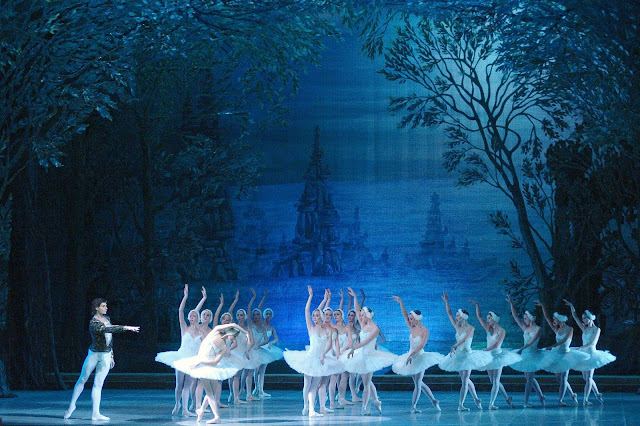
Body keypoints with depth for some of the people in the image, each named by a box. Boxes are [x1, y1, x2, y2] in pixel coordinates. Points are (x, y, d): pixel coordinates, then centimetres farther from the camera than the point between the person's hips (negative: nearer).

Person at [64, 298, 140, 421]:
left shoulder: (106, 319, 7)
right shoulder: (93, 323, -18)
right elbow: (107, 329, -34)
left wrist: (111, 356, 17)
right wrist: (125, 328, -39)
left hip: (106, 356, 5)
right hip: (94, 354, -5)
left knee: (98, 385, 4)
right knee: (82, 380, 6)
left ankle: (95, 413, 1)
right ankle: (72, 405, 23)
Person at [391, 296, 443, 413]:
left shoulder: (424, 331, -13)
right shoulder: (412, 328, 5)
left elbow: (422, 345, -21)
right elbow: (405, 315, 4)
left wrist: (412, 355, -27)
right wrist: (401, 303, -2)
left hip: (419, 358, -7)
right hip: (410, 357, 7)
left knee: (417, 383, -4)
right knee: (419, 383, 12)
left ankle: (413, 406, -2)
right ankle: (434, 400, 23)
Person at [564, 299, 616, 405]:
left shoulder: (596, 329, -6)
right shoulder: (584, 329, 11)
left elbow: (593, 343, -17)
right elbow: (575, 317, 12)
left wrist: (581, 348, -26)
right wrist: (571, 306, 2)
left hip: (591, 353, -7)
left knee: (588, 378, -10)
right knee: (586, 378, 12)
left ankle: (585, 400, -13)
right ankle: (597, 394, 28)